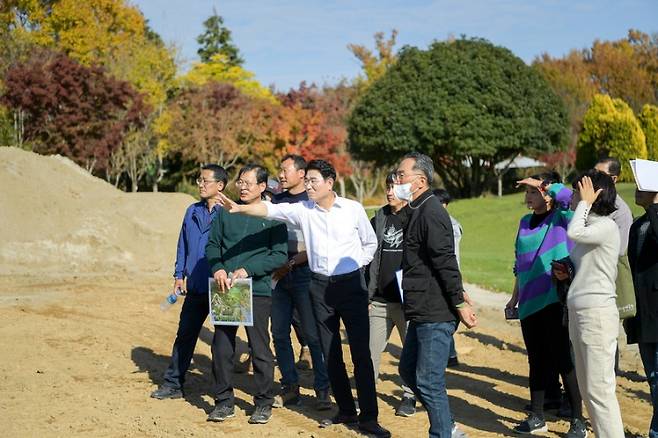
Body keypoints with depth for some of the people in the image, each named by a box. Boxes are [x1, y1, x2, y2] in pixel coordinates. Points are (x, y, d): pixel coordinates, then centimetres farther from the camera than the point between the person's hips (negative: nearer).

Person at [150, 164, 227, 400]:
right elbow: (183, 245, 15)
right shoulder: (192, 211, 9)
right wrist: (179, 275, 10)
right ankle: (173, 384, 19)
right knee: (185, 335, 11)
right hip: (195, 287, 6)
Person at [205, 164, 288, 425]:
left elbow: (279, 255, -7)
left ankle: (264, 403, 16)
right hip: (225, 289, 3)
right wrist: (218, 268, -10)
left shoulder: (272, 216, -2)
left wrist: (248, 270, -16)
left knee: (260, 349, 2)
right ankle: (224, 402, 18)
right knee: (221, 347, 6)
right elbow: (212, 244, 9)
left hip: (257, 291, -3)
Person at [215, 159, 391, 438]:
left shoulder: (353, 209, -3)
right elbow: (271, 210, -15)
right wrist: (240, 209, -30)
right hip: (320, 287, 3)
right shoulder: (302, 209, 0)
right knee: (330, 353, 9)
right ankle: (346, 411, 22)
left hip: (351, 284, -3)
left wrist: (356, 265, 0)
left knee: (361, 352, -5)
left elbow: (370, 243, 10)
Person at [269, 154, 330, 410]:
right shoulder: (277, 201, 14)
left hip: (304, 276, -6)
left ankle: (322, 390, 2)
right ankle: (290, 388, 17)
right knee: (279, 333, 7)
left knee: (313, 335, -5)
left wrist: (291, 263, -13)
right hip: (279, 276, 6)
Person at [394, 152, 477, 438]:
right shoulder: (417, 211, 16)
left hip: (436, 314, -11)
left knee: (429, 382, -5)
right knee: (408, 370, 19)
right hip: (421, 312, 11)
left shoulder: (431, 213, -17)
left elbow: (447, 263, -21)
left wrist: (460, 304, -22)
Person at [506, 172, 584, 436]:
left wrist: (544, 185, -14)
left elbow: (567, 197, -28)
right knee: (537, 360, 13)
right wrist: (515, 296, 21)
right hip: (530, 303, 6)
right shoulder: (525, 222, 13)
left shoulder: (562, 218, -5)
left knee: (563, 359, -4)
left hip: (555, 301, -6)